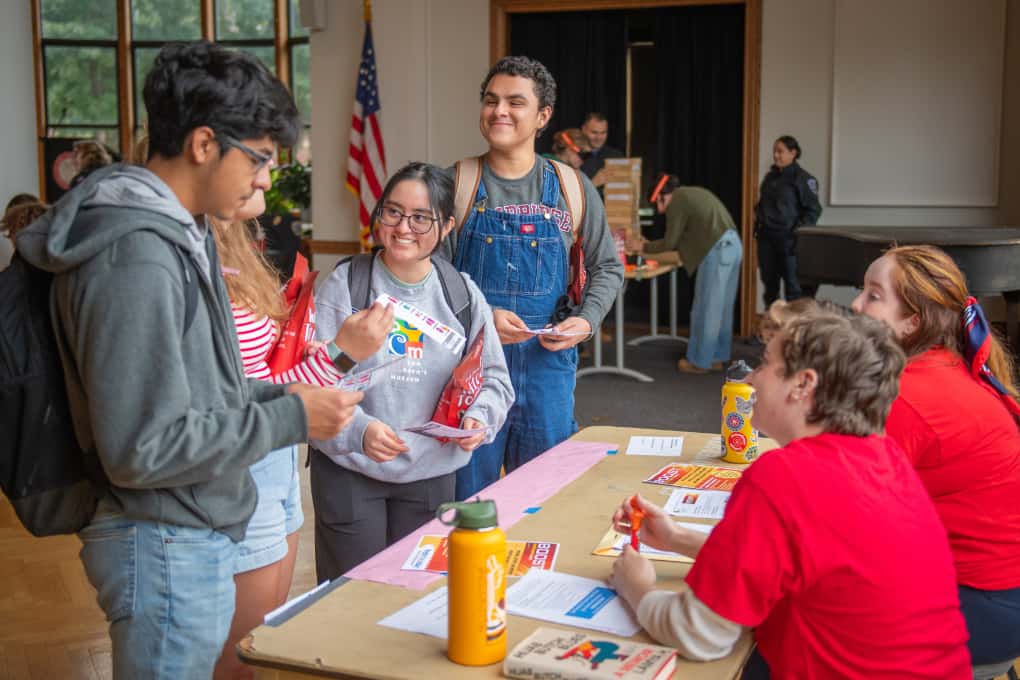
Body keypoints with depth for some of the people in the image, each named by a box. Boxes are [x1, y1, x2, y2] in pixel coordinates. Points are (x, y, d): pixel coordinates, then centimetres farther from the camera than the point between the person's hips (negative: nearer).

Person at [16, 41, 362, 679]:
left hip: (198, 536, 10)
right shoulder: (137, 257, -24)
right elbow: (141, 449, -25)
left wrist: (275, 394, 3)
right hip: (169, 550, -9)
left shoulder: (178, 233, 7)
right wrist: (288, 420, -19)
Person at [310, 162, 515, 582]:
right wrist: (359, 429, -28)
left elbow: (494, 378, 8)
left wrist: (478, 417, -12)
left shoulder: (463, 294, 2)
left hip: (430, 472, 3)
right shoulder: (345, 285, -7)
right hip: (350, 469, -3)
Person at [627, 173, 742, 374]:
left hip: (717, 250, -9)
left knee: (706, 308, 1)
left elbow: (670, 242, -3)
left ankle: (701, 361, 9)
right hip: (732, 245, 9)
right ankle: (717, 356, 23)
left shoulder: (677, 201, -4)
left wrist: (644, 247, 12)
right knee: (722, 307, 15)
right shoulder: (692, 194, 23)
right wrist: (650, 245, 27)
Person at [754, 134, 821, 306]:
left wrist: (800, 231, -15)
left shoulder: (803, 178, -5)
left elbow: (814, 210, -6)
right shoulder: (770, 177, 14)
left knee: (792, 284, -3)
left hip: (788, 238, -6)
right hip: (766, 237, 6)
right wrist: (758, 226, 10)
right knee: (769, 282, 10)